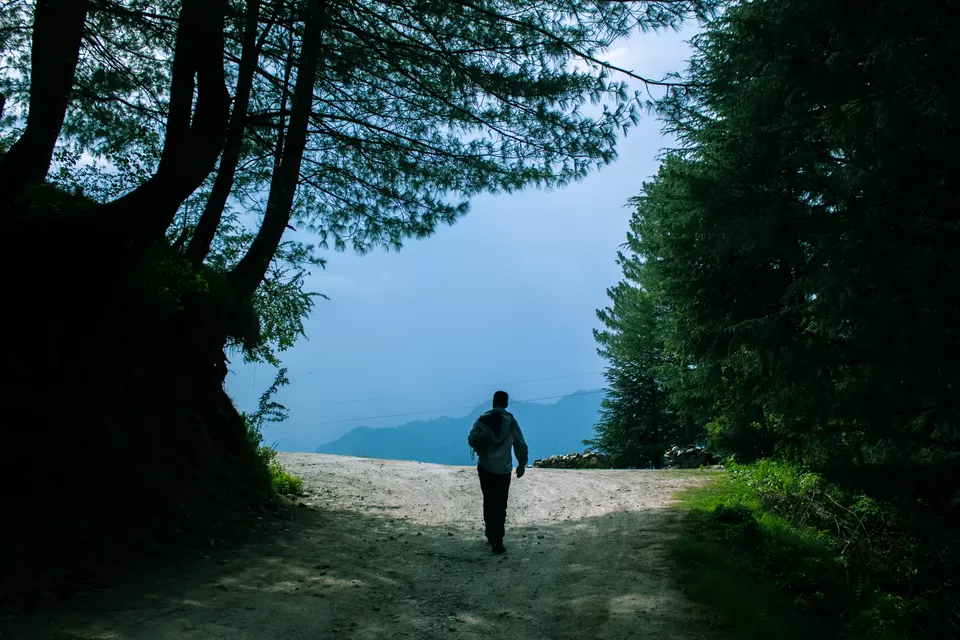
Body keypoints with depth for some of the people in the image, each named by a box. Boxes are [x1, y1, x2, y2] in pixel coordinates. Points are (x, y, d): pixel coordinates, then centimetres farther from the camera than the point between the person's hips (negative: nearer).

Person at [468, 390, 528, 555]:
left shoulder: (482, 419, -2)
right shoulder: (510, 421, -6)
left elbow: (471, 440, -9)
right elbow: (521, 445, -3)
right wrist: (522, 464, 11)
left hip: (485, 468, 2)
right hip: (503, 470, -2)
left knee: (488, 502, 17)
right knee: (500, 506, 2)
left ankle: (490, 536, 27)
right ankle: (497, 543, -1)